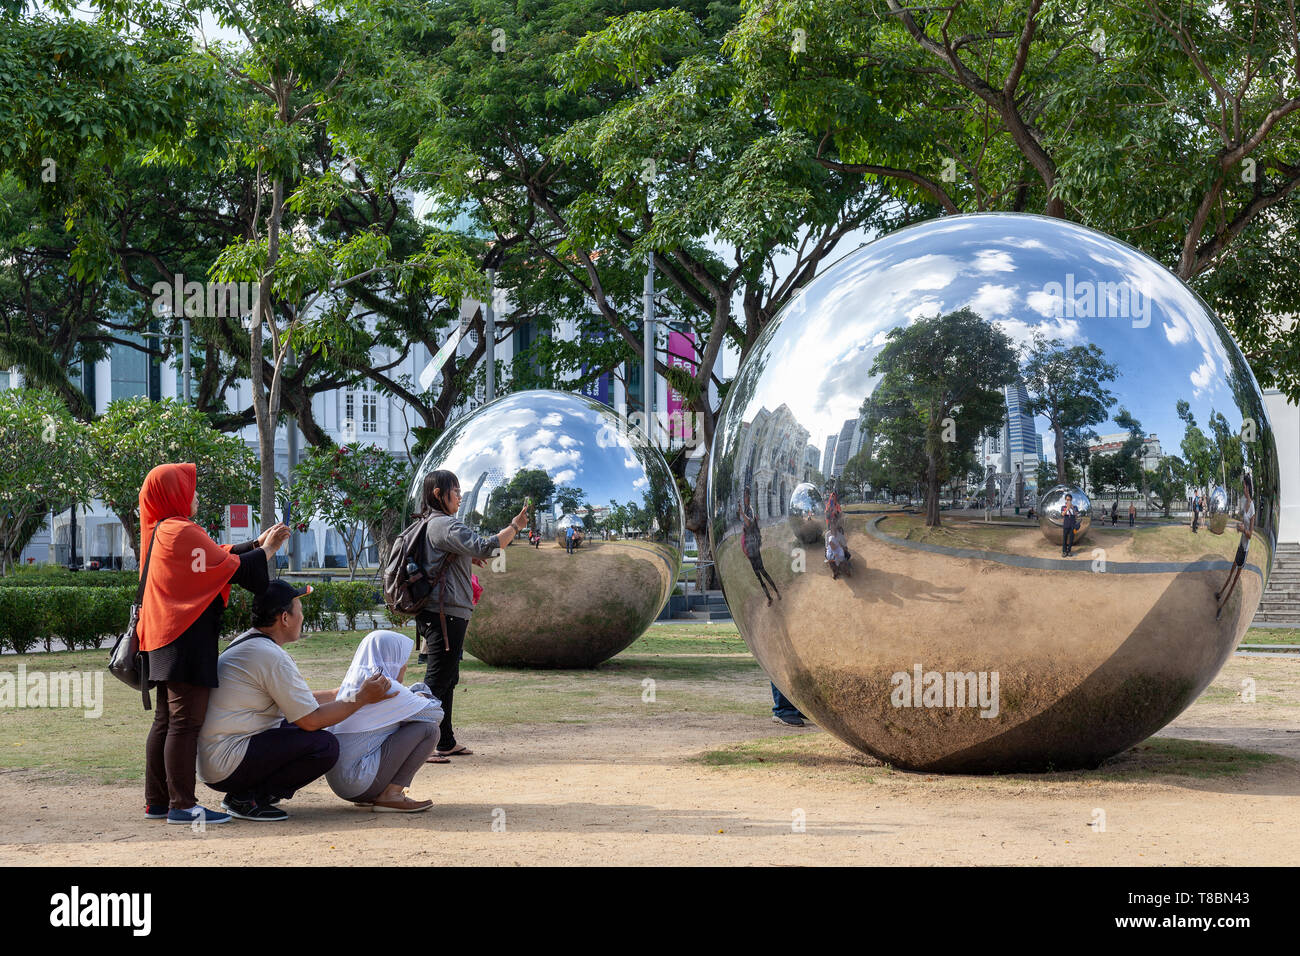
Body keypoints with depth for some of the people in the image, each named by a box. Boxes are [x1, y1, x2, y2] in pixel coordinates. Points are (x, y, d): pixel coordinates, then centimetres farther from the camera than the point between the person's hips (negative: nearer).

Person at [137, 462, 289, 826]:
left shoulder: (161, 532, 16)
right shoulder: (183, 532, -14)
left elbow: (217, 556, 18)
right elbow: (229, 567, -13)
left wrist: (257, 544, 16)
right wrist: (266, 551, 1)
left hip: (164, 638, 11)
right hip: (187, 636, -11)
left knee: (165, 720, 13)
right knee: (186, 721, -10)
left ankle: (157, 801, 17)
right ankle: (181, 805, -10)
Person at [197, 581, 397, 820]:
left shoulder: (243, 644, 14)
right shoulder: (272, 657, -17)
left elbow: (298, 700, 24)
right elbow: (311, 720, -15)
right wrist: (361, 699, -4)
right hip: (226, 768, -10)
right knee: (325, 745, -17)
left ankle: (246, 793, 9)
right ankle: (247, 798, -9)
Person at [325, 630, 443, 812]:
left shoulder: (351, 685, 14)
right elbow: (436, 713, -3)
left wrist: (416, 696, 19)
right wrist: (422, 697, 16)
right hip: (357, 780, -9)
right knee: (428, 729, -6)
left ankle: (367, 797, 14)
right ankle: (390, 795, -8)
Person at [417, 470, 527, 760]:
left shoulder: (430, 525, 18)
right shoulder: (446, 525, -14)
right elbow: (484, 548, -24)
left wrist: (468, 558, 25)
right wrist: (515, 526, -16)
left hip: (438, 614, 11)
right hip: (446, 614, -11)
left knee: (447, 680, 15)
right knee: (437, 681, -10)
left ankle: (445, 742, 20)